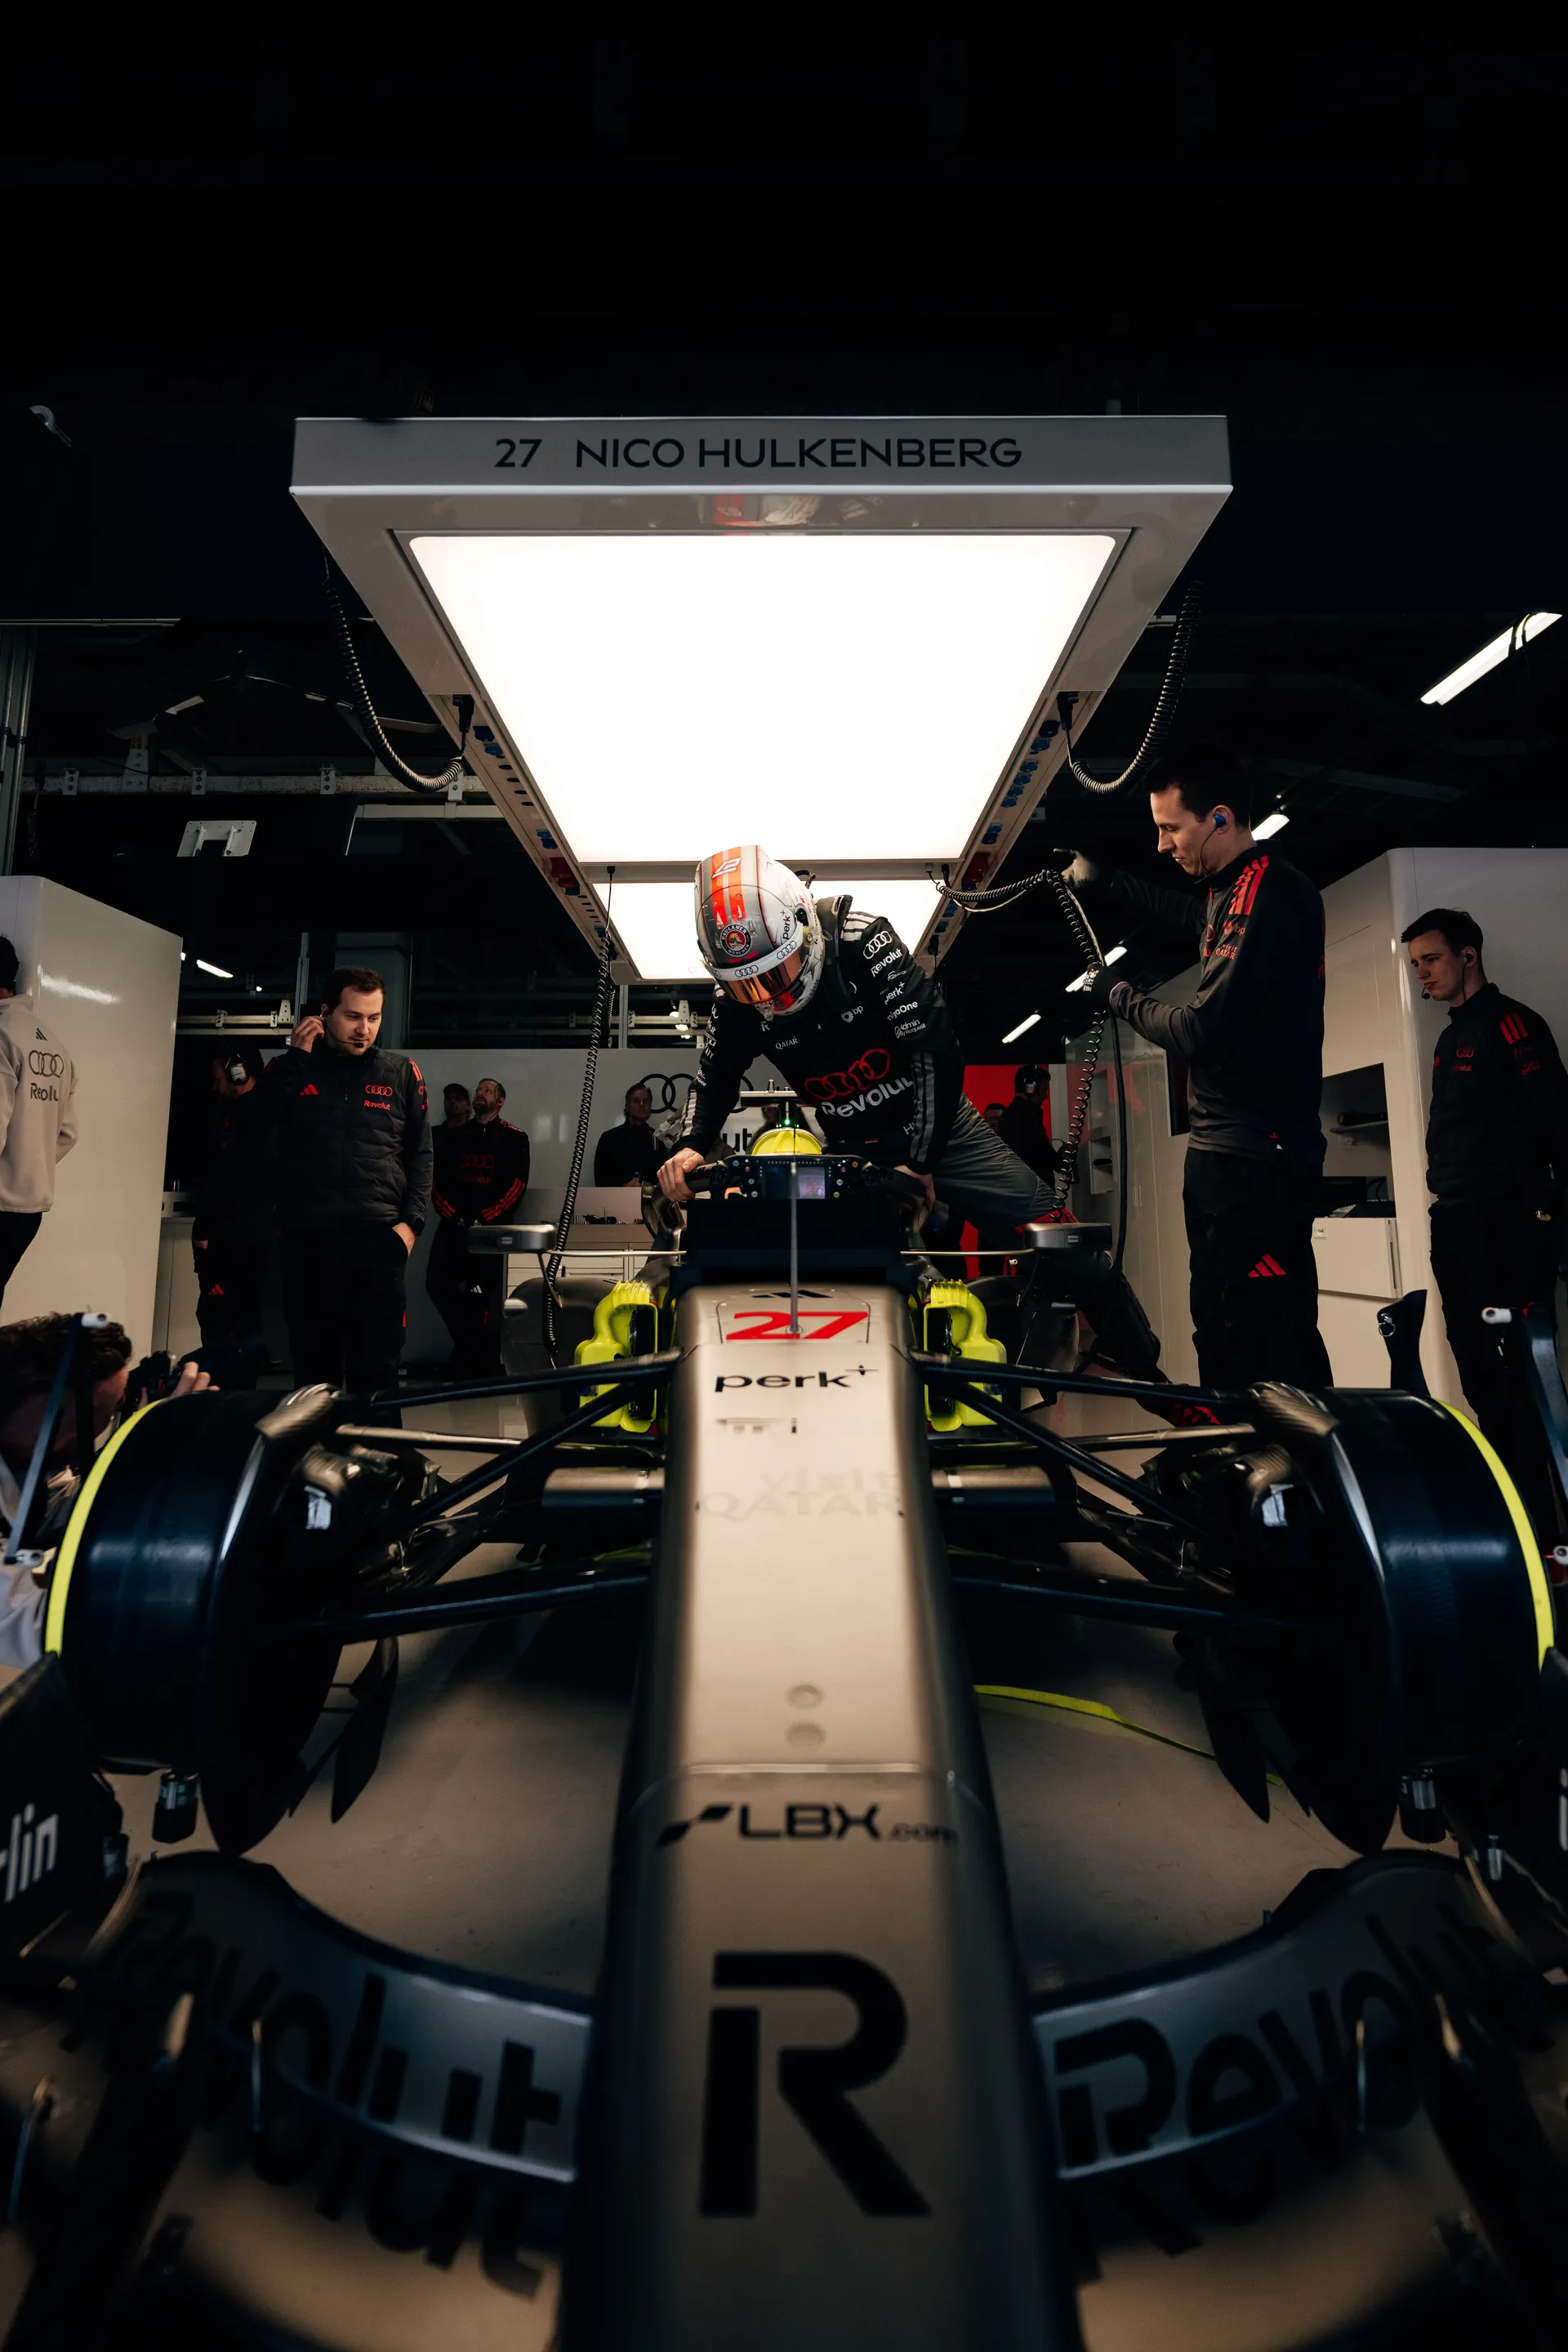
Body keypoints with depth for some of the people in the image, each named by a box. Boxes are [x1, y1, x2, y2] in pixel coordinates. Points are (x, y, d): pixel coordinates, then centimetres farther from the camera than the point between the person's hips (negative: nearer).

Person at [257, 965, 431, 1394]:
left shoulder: (402, 1073, 9)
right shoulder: (290, 1070, 10)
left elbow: (420, 1153, 9)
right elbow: (262, 1139, -5)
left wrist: (412, 1221, -4)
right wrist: (296, 1059, -5)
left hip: (379, 1239, -1)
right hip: (307, 1239, 1)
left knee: (377, 1369, 2)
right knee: (313, 1367, 8)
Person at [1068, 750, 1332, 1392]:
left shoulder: (1268, 894, -16)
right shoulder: (1235, 889, 15)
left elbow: (1204, 1031, -23)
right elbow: (1191, 917, 40)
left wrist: (1117, 995, -6)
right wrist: (1103, 882, 36)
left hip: (1253, 1160, -10)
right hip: (1231, 1151, 10)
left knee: (1272, 1341, -9)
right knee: (1222, 1327, 17)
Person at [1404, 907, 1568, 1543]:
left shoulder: (1508, 1022, -6)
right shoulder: (1451, 1039, 19)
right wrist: (1448, 1204, 15)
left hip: (1507, 1222, -9)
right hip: (1457, 1225, 9)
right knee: (1481, 1374, 12)